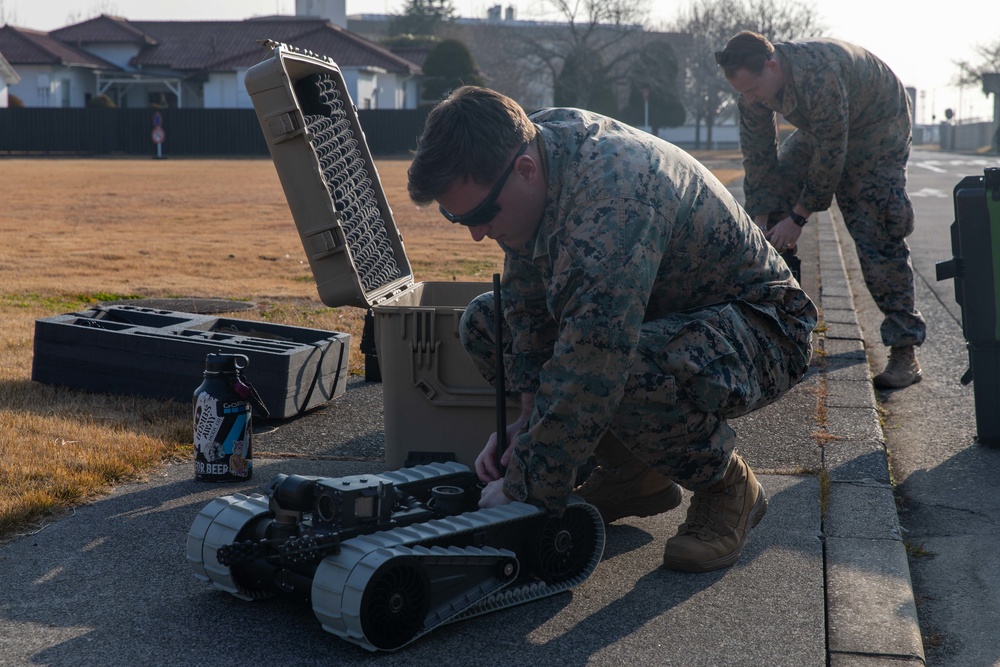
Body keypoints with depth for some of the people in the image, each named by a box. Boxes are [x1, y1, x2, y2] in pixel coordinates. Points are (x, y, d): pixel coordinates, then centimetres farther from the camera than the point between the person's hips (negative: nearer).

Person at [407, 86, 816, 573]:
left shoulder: (612, 204, -37)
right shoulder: (536, 143, -9)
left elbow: (587, 375, -38)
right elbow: (527, 301, 0)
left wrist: (523, 491, -28)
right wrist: (526, 417, -8)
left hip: (759, 329, -9)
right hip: (661, 311, 9)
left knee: (627, 369, -41)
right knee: (484, 321, -1)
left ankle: (730, 488, -8)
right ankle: (637, 474, 6)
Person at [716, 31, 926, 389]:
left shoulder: (819, 75, -41)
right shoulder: (754, 83, -18)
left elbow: (830, 154, -33)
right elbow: (758, 156, -12)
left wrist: (799, 217, -26)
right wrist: (760, 221, -16)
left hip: (876, 126, -7)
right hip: (819, 129, 7)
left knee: (877, 236, -18)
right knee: (767, 200, -1)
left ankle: (904, 352, -14)